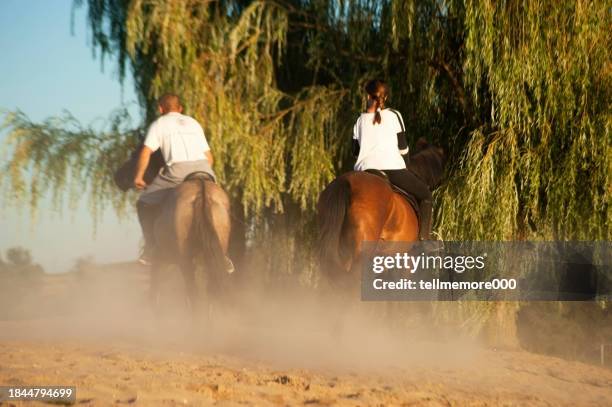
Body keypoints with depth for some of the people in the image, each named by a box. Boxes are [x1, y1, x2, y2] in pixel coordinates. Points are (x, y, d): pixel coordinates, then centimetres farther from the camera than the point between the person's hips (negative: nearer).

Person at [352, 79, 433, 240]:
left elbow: (355, 150, 13)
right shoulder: (393, 115, 1)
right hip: (392, 167, -3)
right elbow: (403, 148, 1)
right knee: (425, 195, 11)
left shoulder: (361, 120, 10)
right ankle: (423, 238, -2)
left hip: (365, 169, 3)